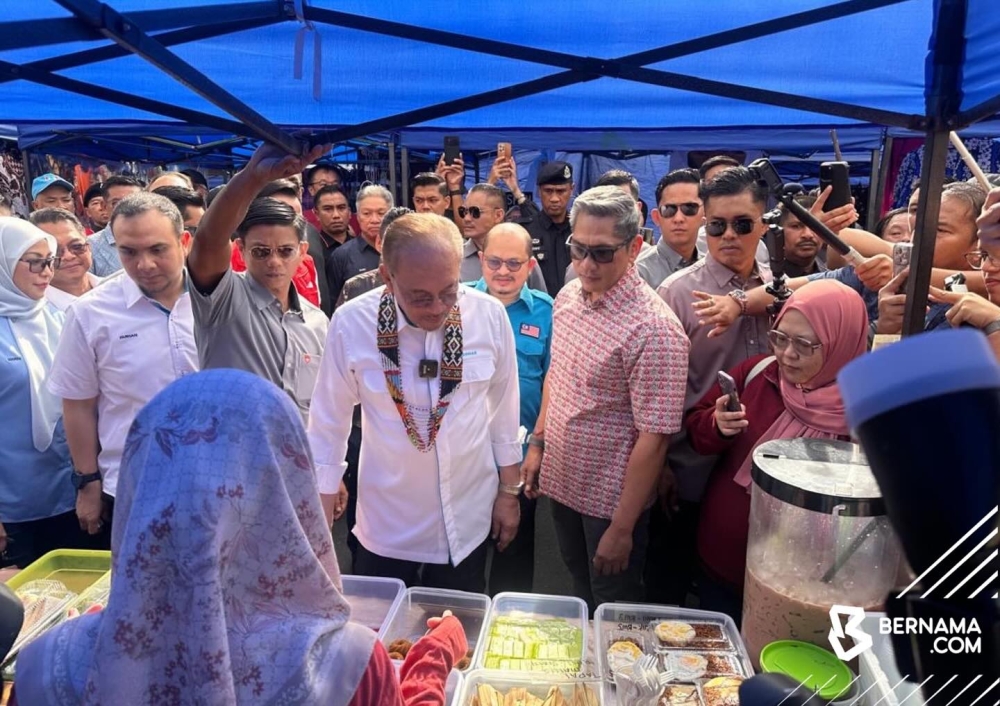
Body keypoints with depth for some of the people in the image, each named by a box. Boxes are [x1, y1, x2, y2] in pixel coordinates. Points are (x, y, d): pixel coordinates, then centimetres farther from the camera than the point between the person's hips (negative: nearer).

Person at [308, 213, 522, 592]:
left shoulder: (489, 315, -14)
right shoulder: (351, 323, -18)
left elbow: (504, 408, -2)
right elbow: (328, 424, -7)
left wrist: (509, 492, 6)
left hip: (467, 527, 1)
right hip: (385, 532, -1)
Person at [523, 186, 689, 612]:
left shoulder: (654, 329, -27)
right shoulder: (567, 297, -3)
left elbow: (653, 438, -25)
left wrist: (622, 528, -21)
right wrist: (538, 442, 11)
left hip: (611, 500, -7)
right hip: (560, 481, 7)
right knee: (579, 594, 28)